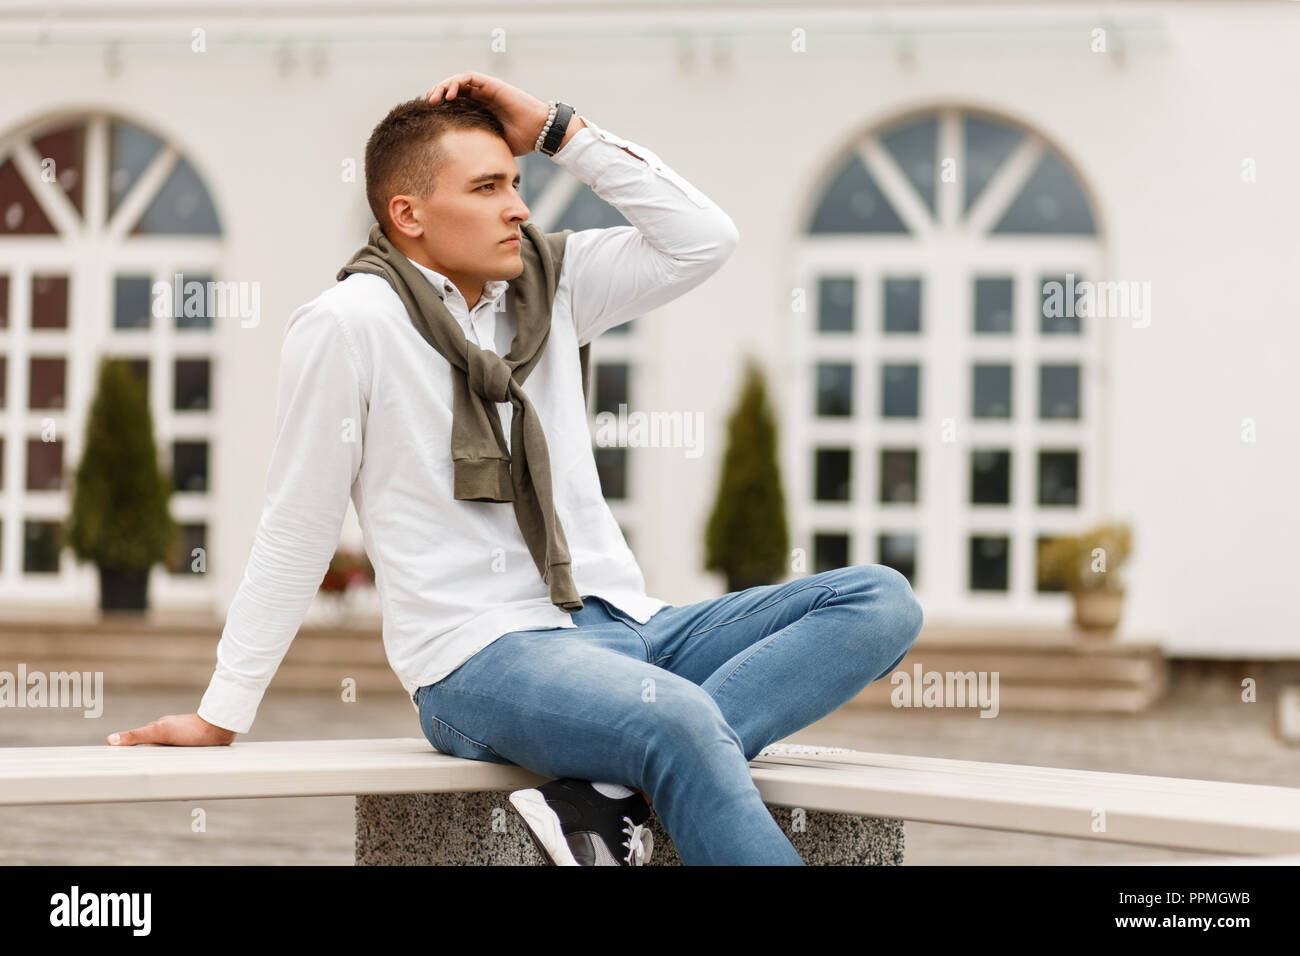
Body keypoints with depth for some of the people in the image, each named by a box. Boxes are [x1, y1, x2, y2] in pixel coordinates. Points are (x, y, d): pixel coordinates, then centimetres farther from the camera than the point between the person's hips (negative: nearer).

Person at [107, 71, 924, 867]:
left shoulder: (547, 286, 14)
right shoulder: (346, 326, -3)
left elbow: (704, 240, 7)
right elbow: (296, 535, 1)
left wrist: (559, 130, 4)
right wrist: (222, 715, 2)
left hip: (625, 627, 8)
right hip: (483, 658, -7)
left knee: (880, 599, -13)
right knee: (682, 722, -38)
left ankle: (619, 793, -27)